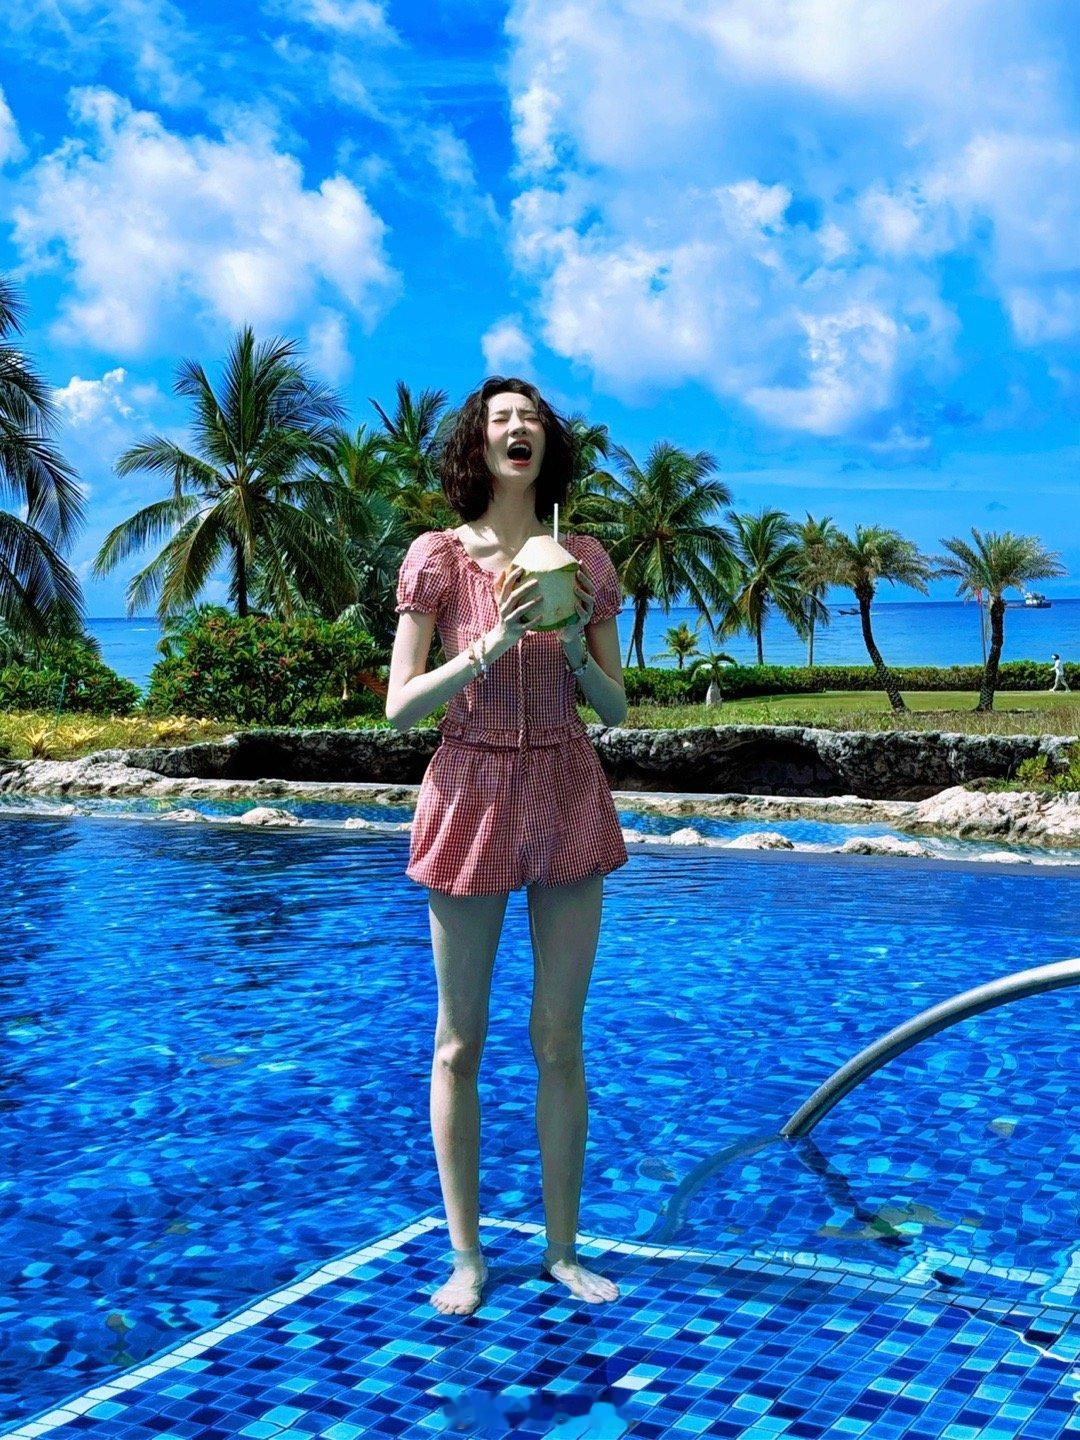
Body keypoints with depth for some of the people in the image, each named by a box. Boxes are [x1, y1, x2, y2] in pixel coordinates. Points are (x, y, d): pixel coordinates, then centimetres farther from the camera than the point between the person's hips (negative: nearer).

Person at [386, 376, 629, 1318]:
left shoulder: (584, 560, 4)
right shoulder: (439, 557, -4)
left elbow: (615, 709, 7)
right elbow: (400, 707, -8)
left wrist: (575, 644, -12)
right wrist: (496, 642, -19)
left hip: (569, 799, 2)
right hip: (471, 795, -2)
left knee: (560, 1040, 8)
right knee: (460, 1043, 6)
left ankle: (562, 1250, 21)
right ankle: (467, 1256, 19)